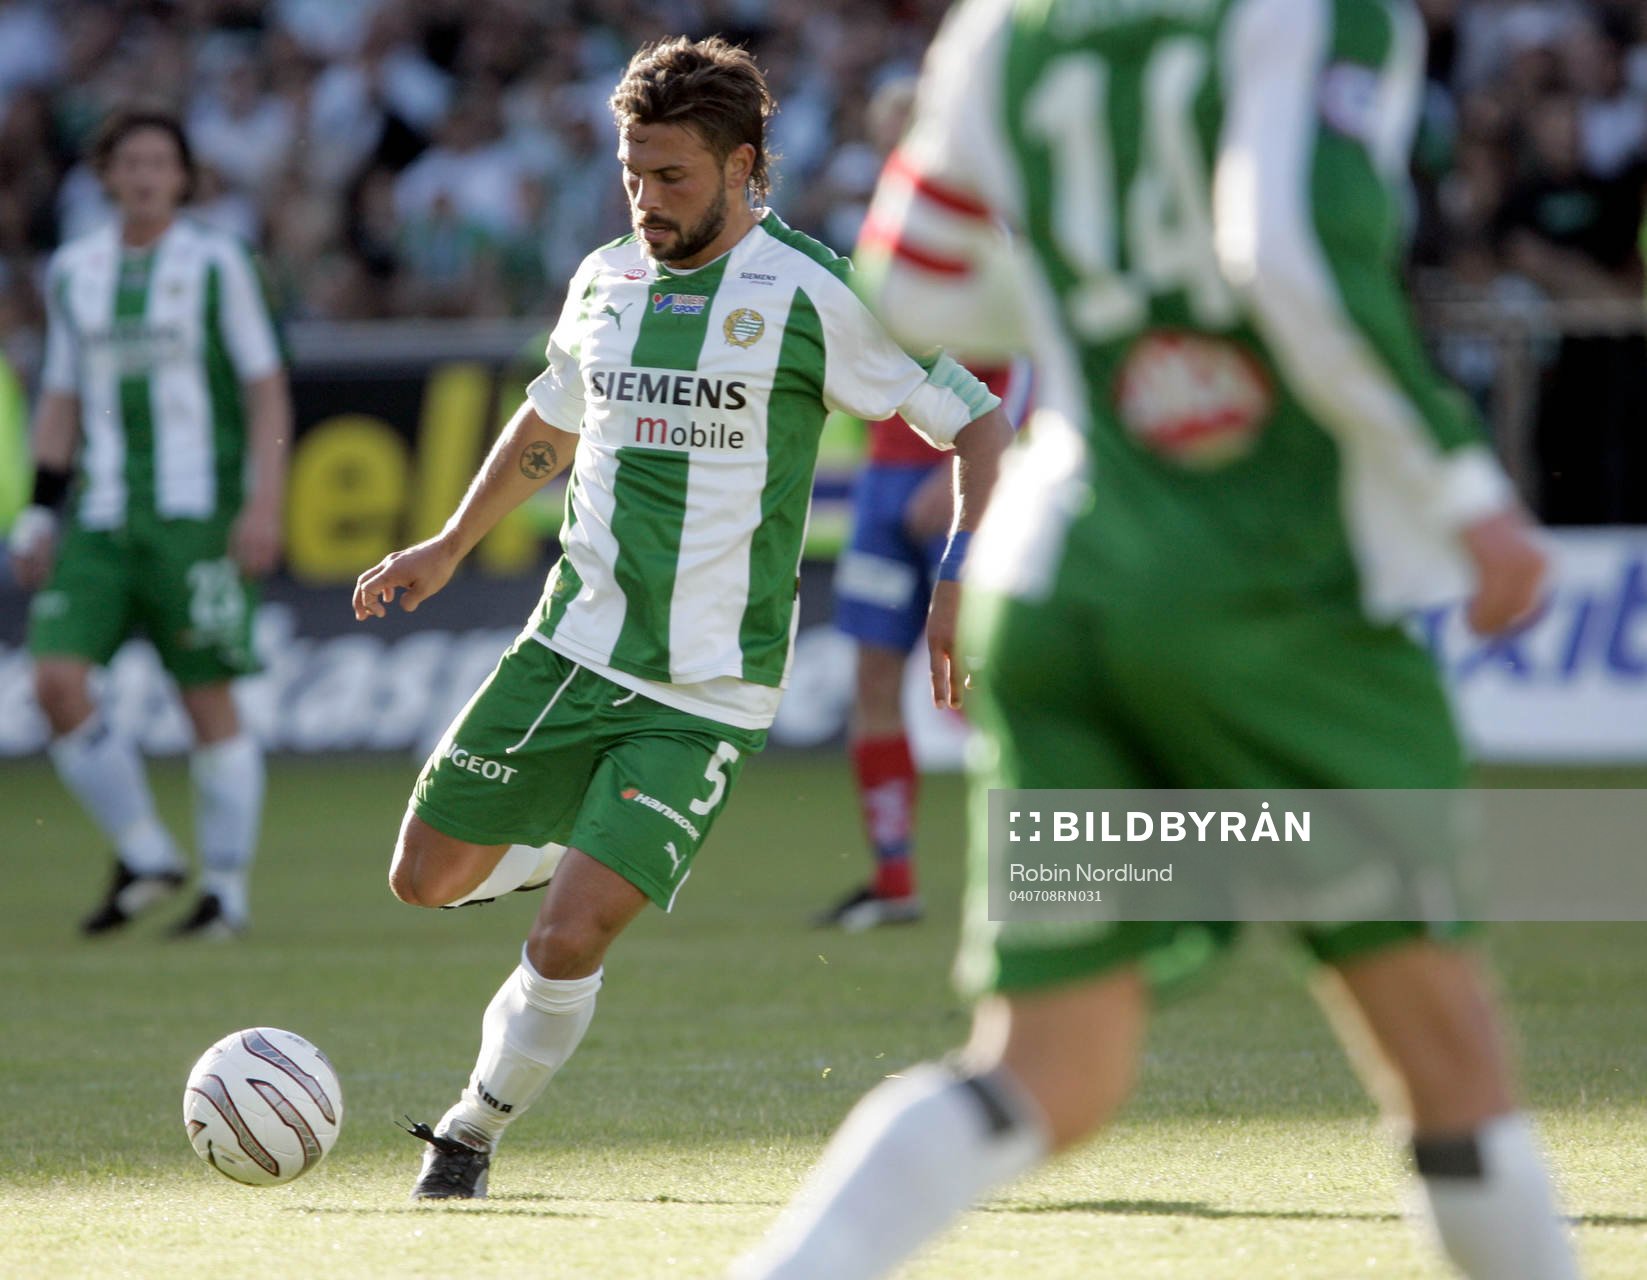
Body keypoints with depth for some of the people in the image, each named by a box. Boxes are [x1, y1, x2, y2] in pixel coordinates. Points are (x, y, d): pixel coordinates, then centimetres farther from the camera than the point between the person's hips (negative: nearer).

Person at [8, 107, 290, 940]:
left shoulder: (214, 264, 0)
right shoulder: (73, 271, 12)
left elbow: (266, 389, 0)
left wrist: (263, 503, -9)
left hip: (194, 512, -4)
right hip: (100, 515, 4)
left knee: (207, 698, -3)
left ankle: (226, 889, 7)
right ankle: (143, 856, 4)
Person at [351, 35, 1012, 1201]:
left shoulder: (813, 297, -11)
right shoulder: (604, 283, 6)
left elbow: (977, 421, -6)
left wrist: (961, 585, -18)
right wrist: (449, 546, 29)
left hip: (707, 694, -6)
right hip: (570, 649, 6)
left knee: (568, 941, -16)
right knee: (427, 880, 7)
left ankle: (471, 1139, 9)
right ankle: (586, 850, 38)